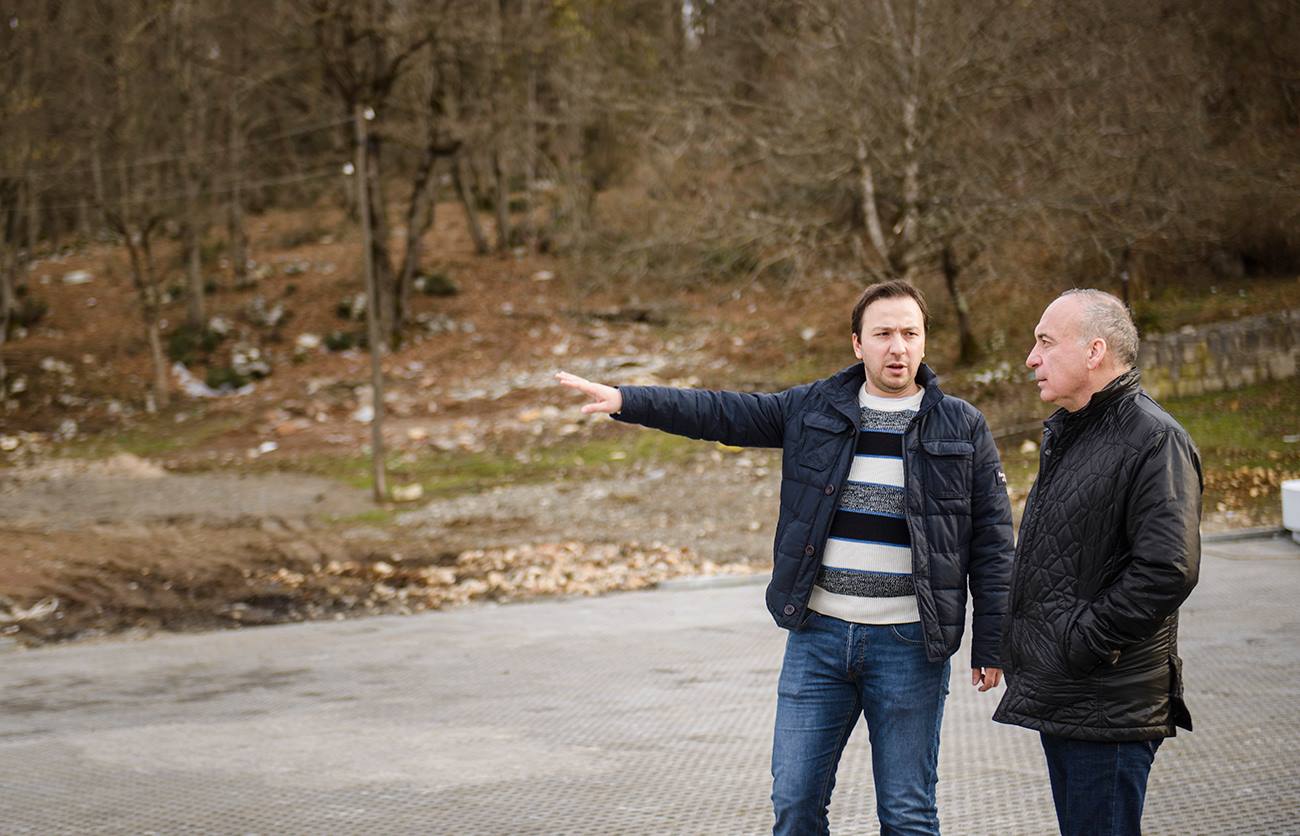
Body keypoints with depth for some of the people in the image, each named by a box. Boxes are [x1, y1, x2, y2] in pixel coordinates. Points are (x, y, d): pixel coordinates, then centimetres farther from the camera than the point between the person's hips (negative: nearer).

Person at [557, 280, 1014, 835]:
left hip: (909, 644, -2)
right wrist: (626, 401, -7)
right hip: (818, 636, 2)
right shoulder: (814, 409, 5)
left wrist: (990, 647, -2)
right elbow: (722, 414, 4)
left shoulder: (963, 428, 0)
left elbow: (991, 542, 1)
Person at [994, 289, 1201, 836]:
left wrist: (1084, 641, -20)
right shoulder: (1066, 434, 16)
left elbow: (1168, 569, -24)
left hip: (1109, 705, -9)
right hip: (1058, 697, 9)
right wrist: (1018, 644, 14)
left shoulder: (1153, 439, -14)